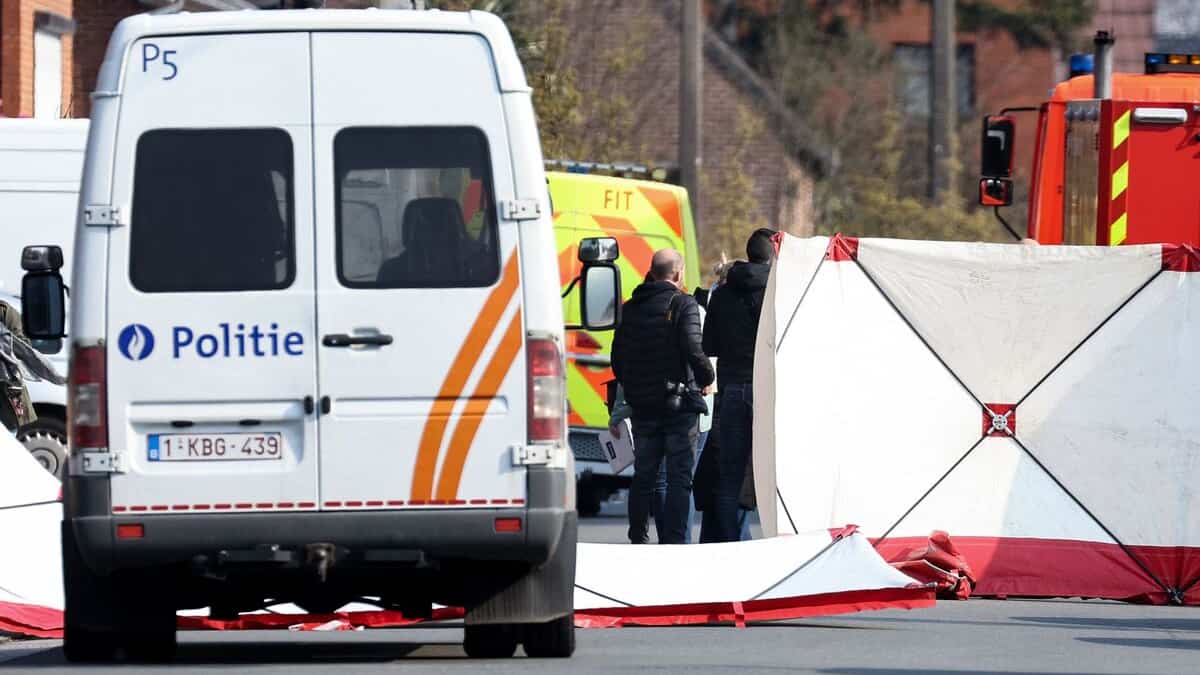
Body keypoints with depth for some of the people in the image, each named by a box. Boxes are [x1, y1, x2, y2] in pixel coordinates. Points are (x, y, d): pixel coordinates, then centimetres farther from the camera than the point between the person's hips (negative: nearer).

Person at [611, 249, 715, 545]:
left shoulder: (631, 307, 9)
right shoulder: (683, 304, -10)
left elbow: (617, 355, 12)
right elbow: (693, 349, -19)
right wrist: (706, 379, -2)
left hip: (642, 405, 6)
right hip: (679, 405, -5)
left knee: (643, 475, 15)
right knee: (679, 477, -2)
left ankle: (637, 539, 16)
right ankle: (672, 540, -8)